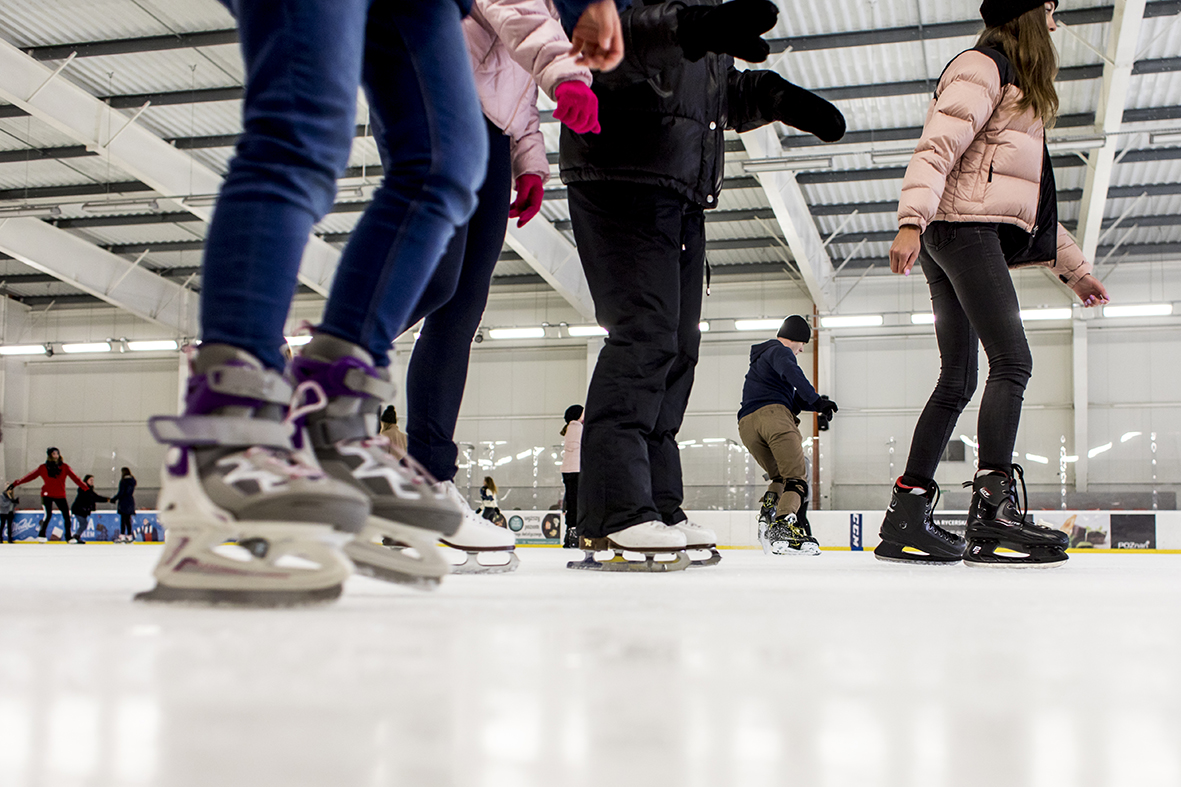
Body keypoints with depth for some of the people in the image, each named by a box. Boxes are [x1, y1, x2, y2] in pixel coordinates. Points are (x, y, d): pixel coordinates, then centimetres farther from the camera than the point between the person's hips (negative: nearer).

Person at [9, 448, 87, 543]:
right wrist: (15, 483, 5)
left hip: (60, 495, 2)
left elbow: (74, 478, -2)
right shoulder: (43, 468, 2)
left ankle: (68, 536, 13)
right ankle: (41, 535, 1)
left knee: (66, 515, -2)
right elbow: (30, 477, 6)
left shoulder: (64, 467, 3)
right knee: (48, 514, -16)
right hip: (47, 494, -2)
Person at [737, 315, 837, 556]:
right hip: (773, 414, -8)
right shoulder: (780, 351, 8)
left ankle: (767, 516, -5)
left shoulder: (760, 358, 37)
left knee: (780, 477, 19)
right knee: (796, 476, -13)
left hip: (746, 425, 8)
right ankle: (783, 525, -34)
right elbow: (791, 372, -17)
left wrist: (812, 403, 19)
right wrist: (816, 401, -21)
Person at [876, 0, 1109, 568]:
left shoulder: (1020, 95, 31)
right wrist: (911, 221, -28)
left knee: (957, 380, 4)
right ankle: (994, 507, -26)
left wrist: (1073, 267, 28)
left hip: (970, 238, 10)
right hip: (963, 228, -10)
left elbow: (1031, 202, 32)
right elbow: (936, 147, -14)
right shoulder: (983, 68, 1)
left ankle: (906, 519, 3)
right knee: (1012, 361, -18)